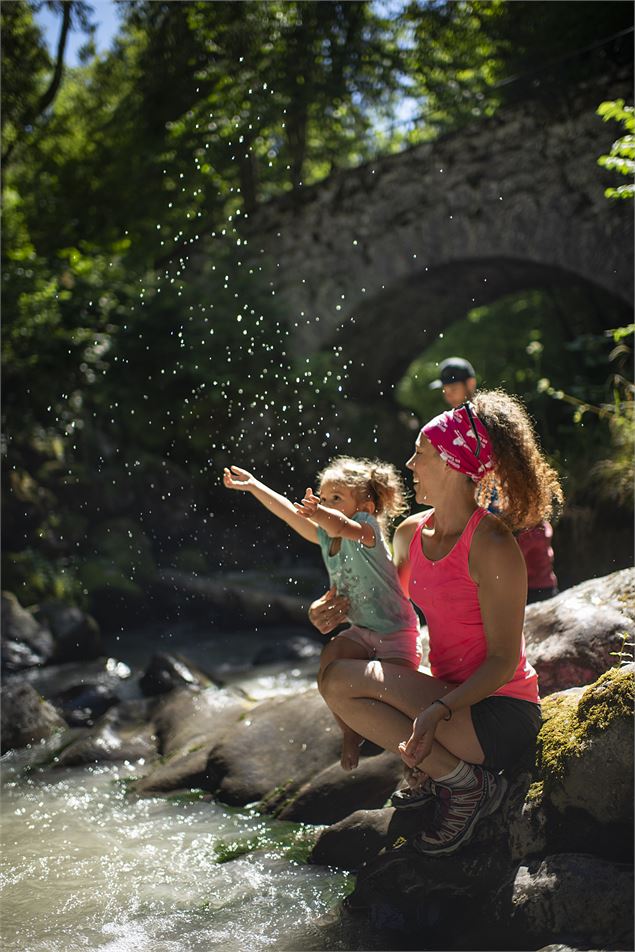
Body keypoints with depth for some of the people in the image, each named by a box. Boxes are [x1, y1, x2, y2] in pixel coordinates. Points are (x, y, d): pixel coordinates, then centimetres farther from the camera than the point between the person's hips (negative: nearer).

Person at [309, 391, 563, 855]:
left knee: (344, 680, -19)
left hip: (500, 715, -8)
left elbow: (503, 659, -19)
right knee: (335, 679, 6)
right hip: (448, 694, 8)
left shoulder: (491, 546, -19)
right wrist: (337, 604, 3)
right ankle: (442, 766, 6)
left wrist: (439, 709, -32)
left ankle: (465, 781, -9)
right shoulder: (412, 532, 5)